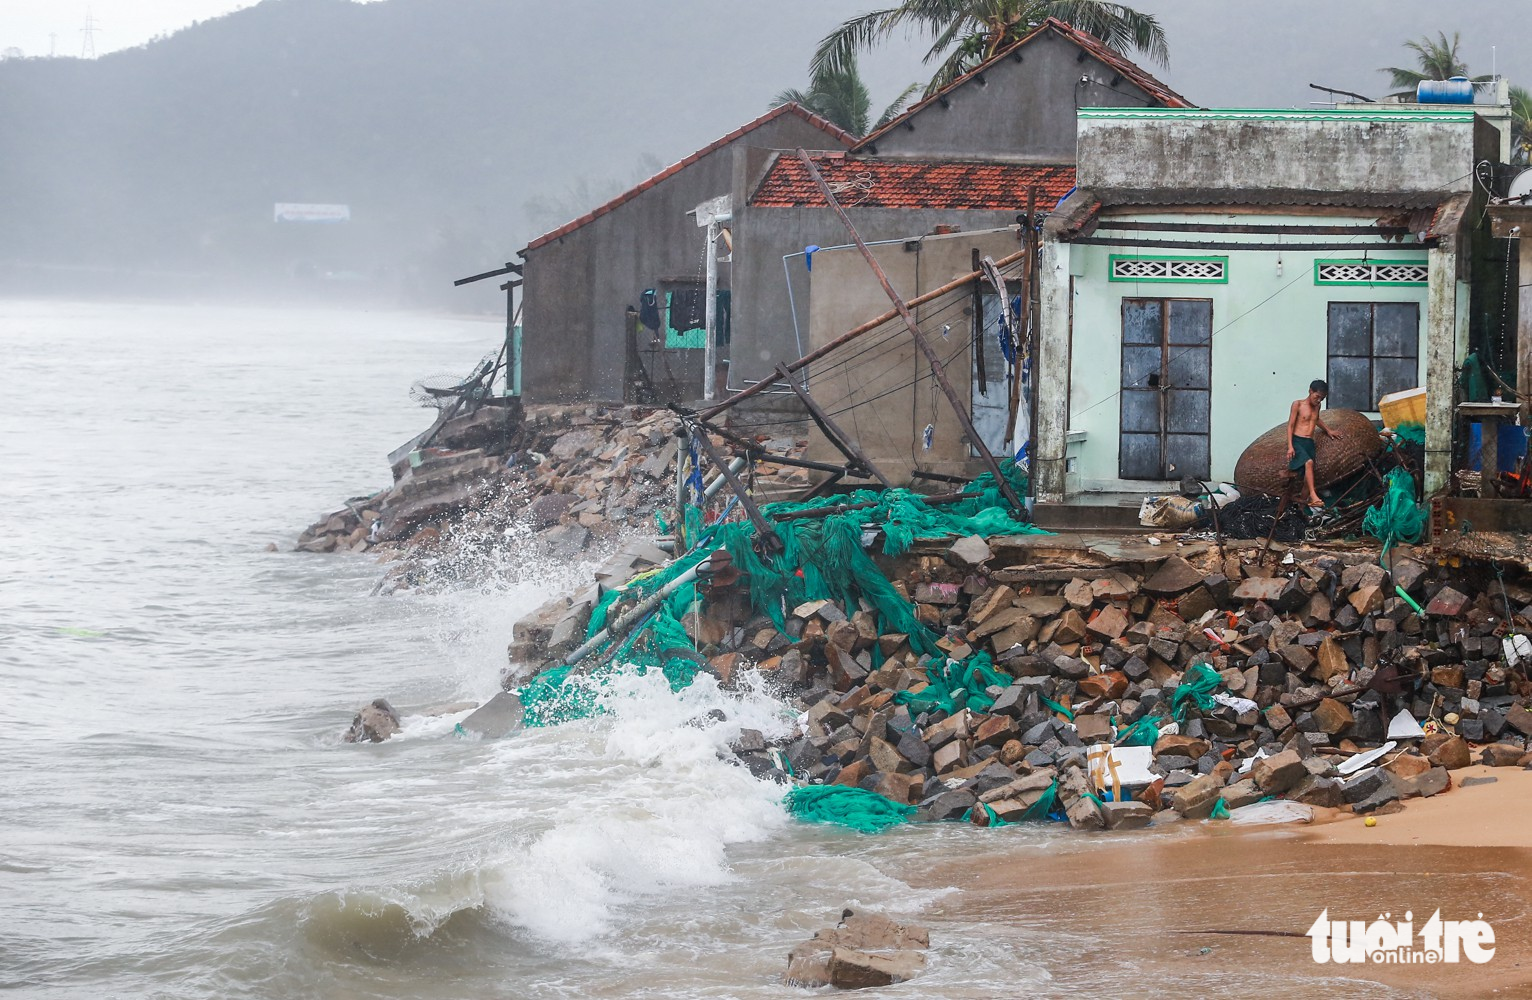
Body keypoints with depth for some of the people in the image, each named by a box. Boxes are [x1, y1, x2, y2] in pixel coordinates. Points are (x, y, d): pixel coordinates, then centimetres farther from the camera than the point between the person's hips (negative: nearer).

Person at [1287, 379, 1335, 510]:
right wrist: (1290, 446, -12)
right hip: (1297, 441, -7)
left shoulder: (1316, 406, 15)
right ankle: (1313, 495, -34)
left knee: (1308, 473, -1)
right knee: (1309, 463, -29)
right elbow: (1290, 426, -5)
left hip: (1310, 443, 7)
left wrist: (1328, 431, 48)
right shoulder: (1298, 404, -3)